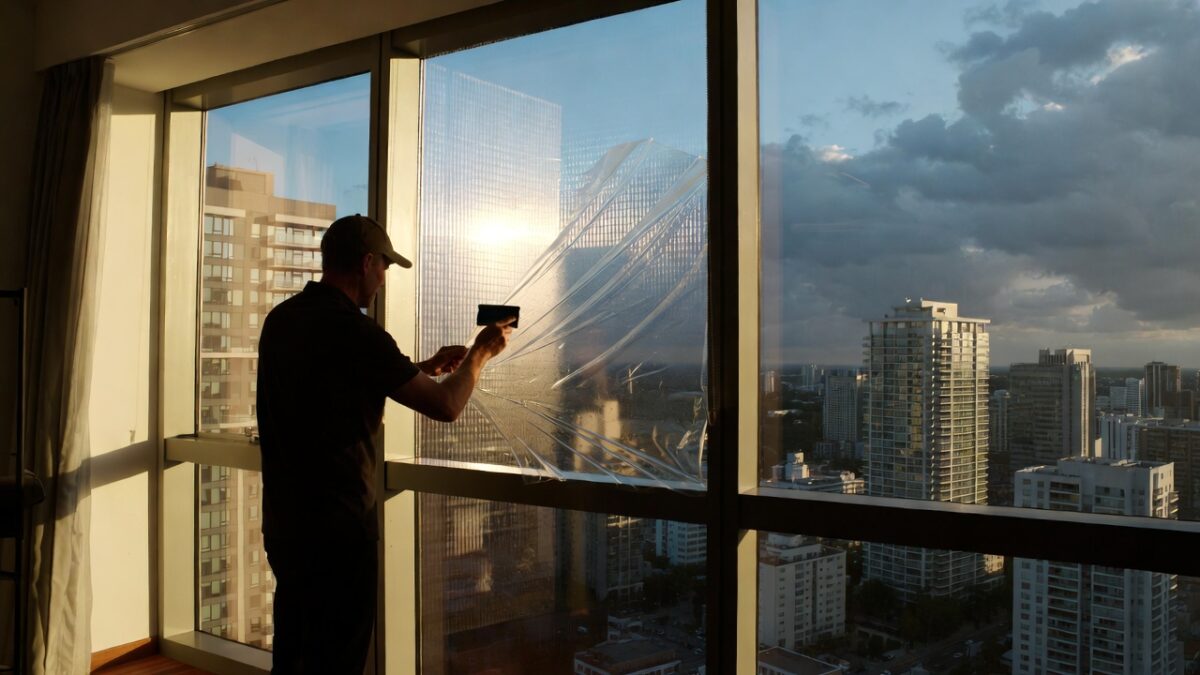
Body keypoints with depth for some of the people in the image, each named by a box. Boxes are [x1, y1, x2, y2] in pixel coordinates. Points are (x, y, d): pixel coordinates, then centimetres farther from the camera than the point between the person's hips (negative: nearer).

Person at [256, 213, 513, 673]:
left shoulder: (281, 319, 6)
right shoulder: (352, 331, -19)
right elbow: (446, 406, -15)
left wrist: (426, 367, 21)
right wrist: (481, 353, 2)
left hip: (282, 519, 9)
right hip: (336, 525, -8)